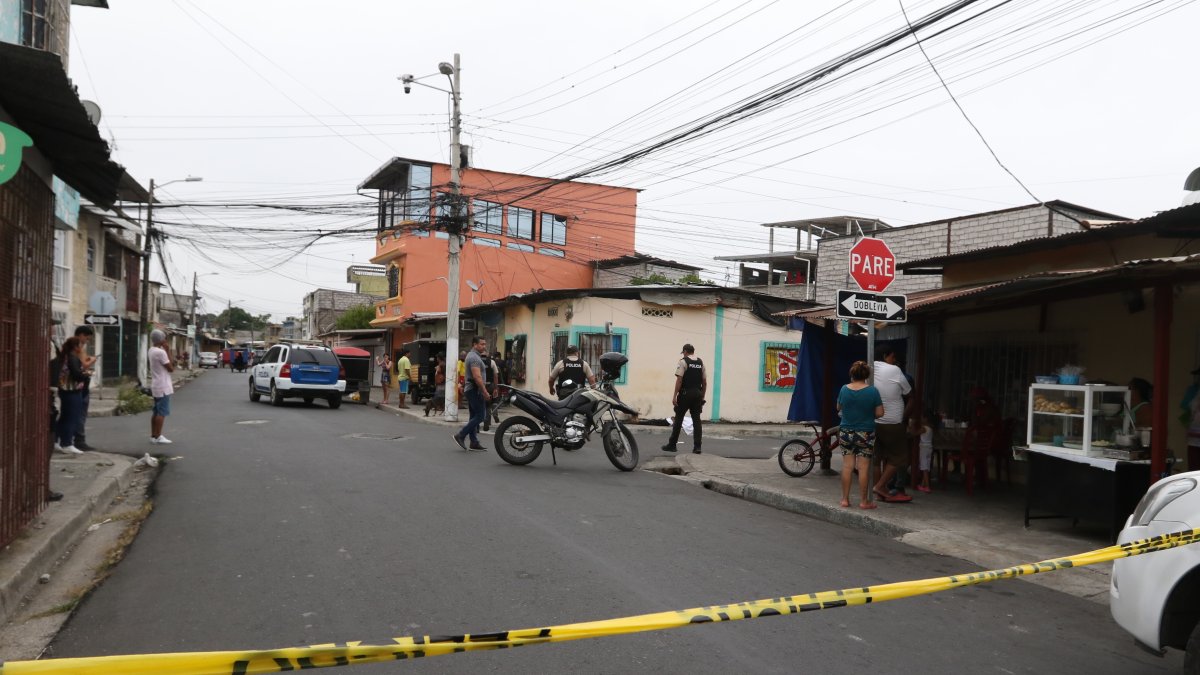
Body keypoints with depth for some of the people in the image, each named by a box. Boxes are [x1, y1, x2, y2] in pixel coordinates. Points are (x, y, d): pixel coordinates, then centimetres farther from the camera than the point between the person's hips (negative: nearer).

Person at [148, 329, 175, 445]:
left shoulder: (151, 351, 11)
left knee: (156, 411, 13)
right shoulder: (161, 352, -19)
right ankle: (158, 437, -3)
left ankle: (153, 436, 17)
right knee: (162, 412, -5)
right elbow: (171, 369, -12)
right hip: (163, 387, -10)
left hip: (156, 385, 10)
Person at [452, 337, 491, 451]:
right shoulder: (474, 357, -16)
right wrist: (485, 392, -23)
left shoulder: (471, 356, 18)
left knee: (474, 416, 10)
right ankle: (461, 436, -8)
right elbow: (477, 377, -24)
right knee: (480, 416, -10)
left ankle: (474, 443, 11)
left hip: (471, 390, 11)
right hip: (475, 390, -11)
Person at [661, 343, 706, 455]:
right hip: (697, 394, 5)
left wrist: (675, 396, -11)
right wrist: (702, 397, 18)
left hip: (685, 394, -5)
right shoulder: (700, 363, 13)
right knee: (696, 420, 5)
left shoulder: (683, 361, -4)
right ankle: (697, 447, 1)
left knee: (678, 419, 3)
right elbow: (704, 382, 12)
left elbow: (679, 380, -12)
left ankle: (672, 445, 9)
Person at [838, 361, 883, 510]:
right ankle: (863, 501, 9)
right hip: (865, 434, -2)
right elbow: (879, 413, -8)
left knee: (847, 466, 9)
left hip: (845, 432, 2)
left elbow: (838, 408, 10)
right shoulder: (872, 391, -11)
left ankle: (845, 499, 13)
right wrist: (868, 412, 10)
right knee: (863, 468, 4)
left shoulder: (844, 389, -4)